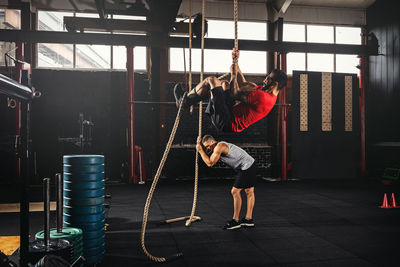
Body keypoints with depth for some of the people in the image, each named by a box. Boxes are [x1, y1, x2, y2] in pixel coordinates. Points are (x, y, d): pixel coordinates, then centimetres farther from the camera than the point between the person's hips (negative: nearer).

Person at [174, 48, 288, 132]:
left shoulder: (263, 97, -21)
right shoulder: (264, 92, 12)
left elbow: (235, 94, -20)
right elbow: (243, 84, 21)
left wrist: (234, 74, -6)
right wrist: (235, 62, 20)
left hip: (227, 124, -10)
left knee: (211, 80, -8)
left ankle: (184, 101, 9)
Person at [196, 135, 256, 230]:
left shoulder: (219, 146, -15)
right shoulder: (217, 148, 16)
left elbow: (210, 163, -17)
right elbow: (208, 158, 19)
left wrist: (200, 150, -9)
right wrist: (200, 145, 10)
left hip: (246, 166, -11)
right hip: (250, 165, 11)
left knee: (235, 192, -6)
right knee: (249, 192, 13)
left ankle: (235, 221, 2)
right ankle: (249, 219, 20)